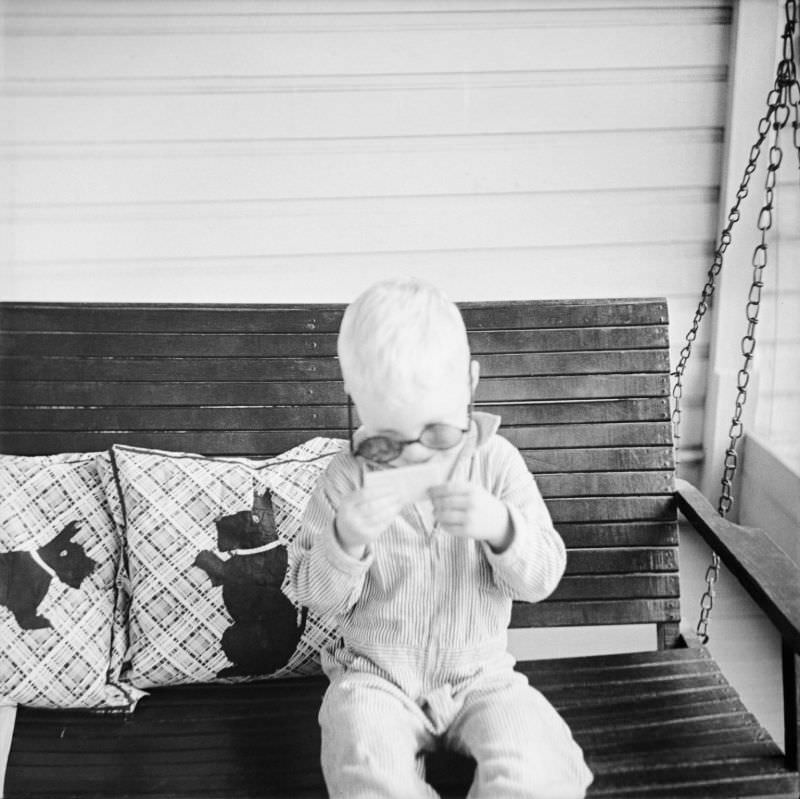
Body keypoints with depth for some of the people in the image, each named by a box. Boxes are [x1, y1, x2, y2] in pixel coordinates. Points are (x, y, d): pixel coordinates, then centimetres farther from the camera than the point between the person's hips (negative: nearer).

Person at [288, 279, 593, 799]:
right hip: (375, 676, -1)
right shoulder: (349, 478, -5)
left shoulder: (496, 462, -5)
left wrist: (500, 528, -28)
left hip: (479, 673, 1)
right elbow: (317, 595, -5)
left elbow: (543, 577, -7)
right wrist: (346, 538, -26)